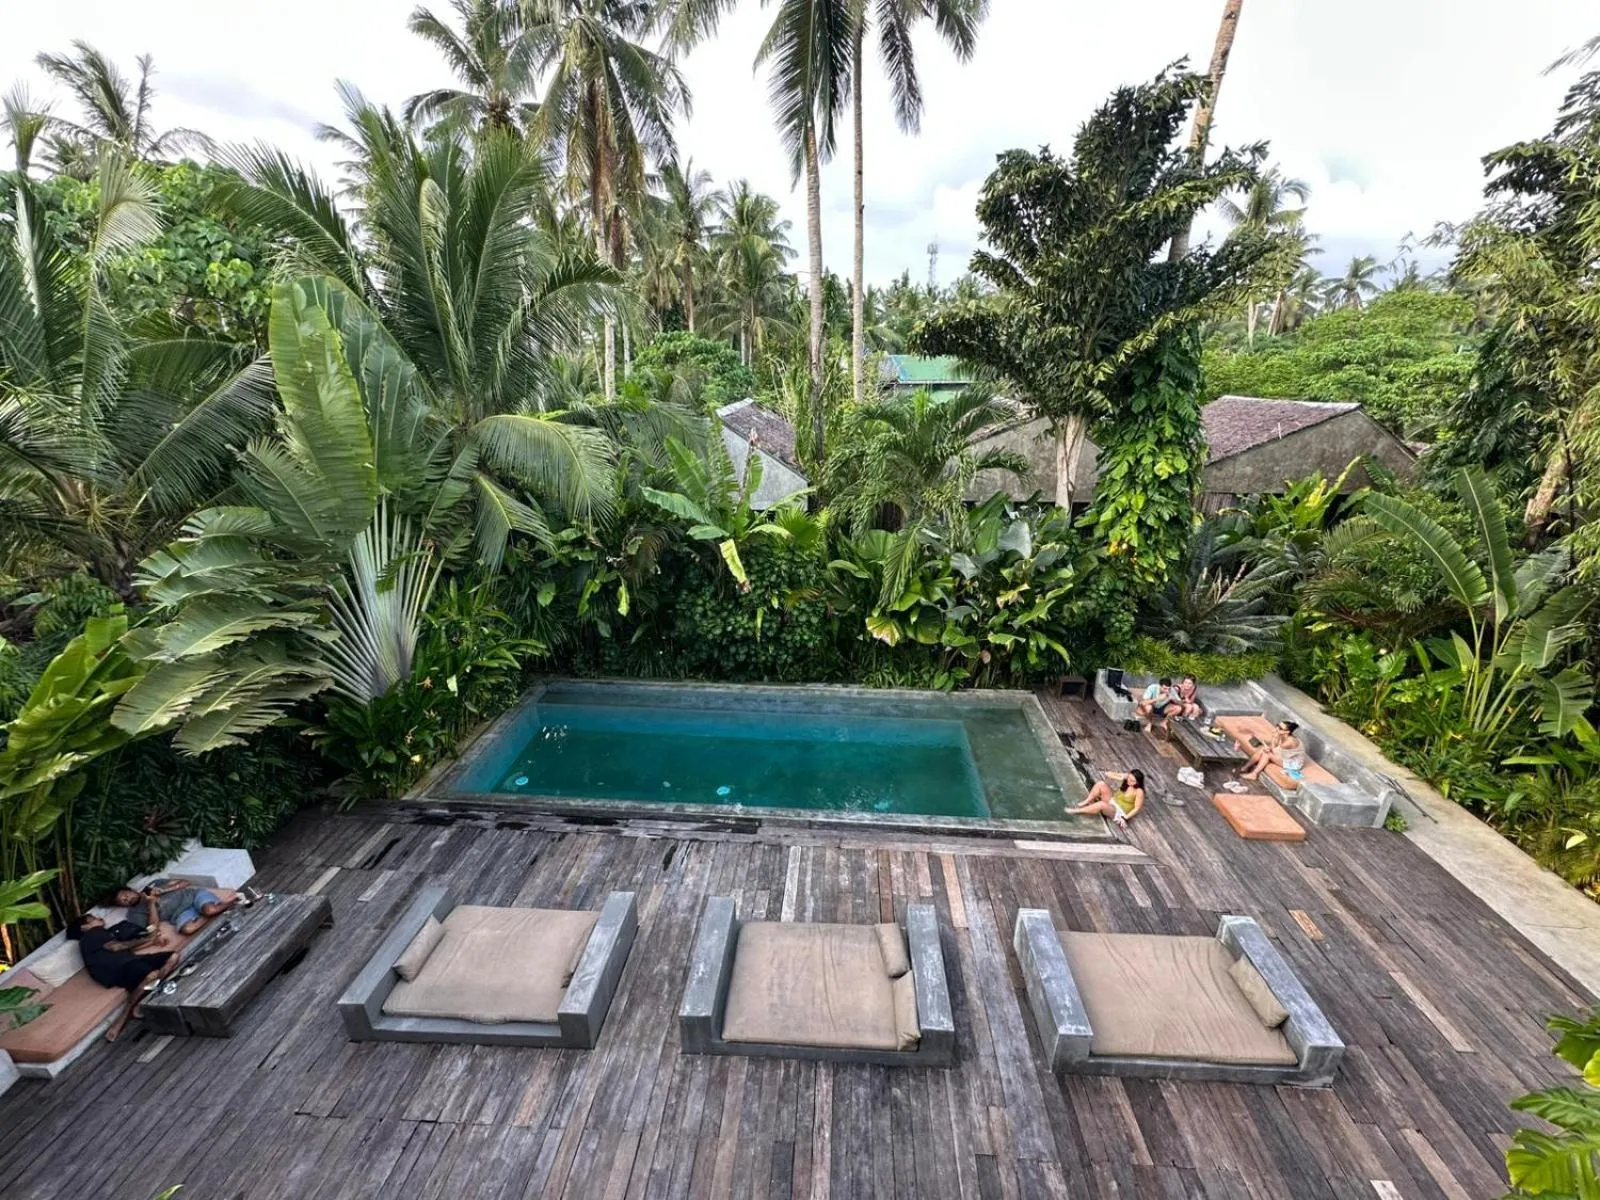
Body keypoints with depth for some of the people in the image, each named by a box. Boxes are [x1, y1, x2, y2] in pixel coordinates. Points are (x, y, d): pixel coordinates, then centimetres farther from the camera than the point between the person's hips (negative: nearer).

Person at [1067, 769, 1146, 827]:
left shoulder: (1139, 792, -19)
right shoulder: (1126, 779, -4)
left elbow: (1137, 808, -16)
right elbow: (1108, 774, -2)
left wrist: (1125, 818, -22)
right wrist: (1120, 779, -18)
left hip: (1119, 812, -7)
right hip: (1112, 801, 7)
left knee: (1101, 804, -38)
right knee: (1100, 783, -16)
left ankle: (1075, 811, -30)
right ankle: (1086, 802, -14)